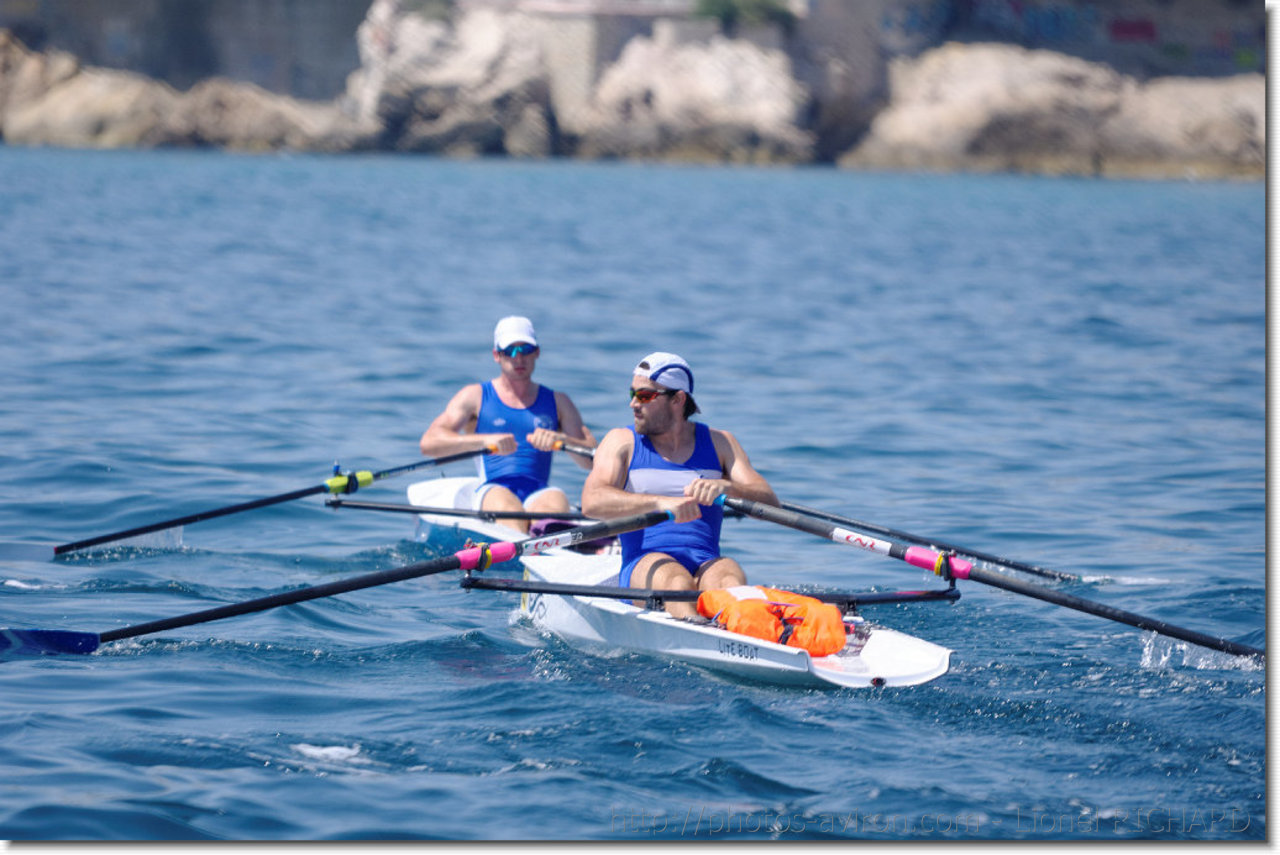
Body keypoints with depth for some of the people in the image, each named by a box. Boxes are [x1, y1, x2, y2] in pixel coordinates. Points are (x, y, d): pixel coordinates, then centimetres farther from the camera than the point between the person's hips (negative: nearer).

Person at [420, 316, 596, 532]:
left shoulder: (557, 402, 22)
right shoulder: (475, 396, 16)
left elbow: (593, 460, 11)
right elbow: (428, 443, 0)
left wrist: (561, 440, -10)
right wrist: (485, 440, -15)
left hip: (538, 496, 2)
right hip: (490, 493, -2)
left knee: (556, 500, -35)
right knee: (507, 506, -38)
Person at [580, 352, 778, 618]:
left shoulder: (719, 443, 16)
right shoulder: (621, 442, 11)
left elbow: (770, 503, 3)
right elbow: (591, 502, -9)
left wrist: (725, 487, -19)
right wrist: (660, 502, -24)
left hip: (706, 566, 1)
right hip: (643, 567, -1)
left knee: (731, 577, -33)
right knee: (677, 581, -36)